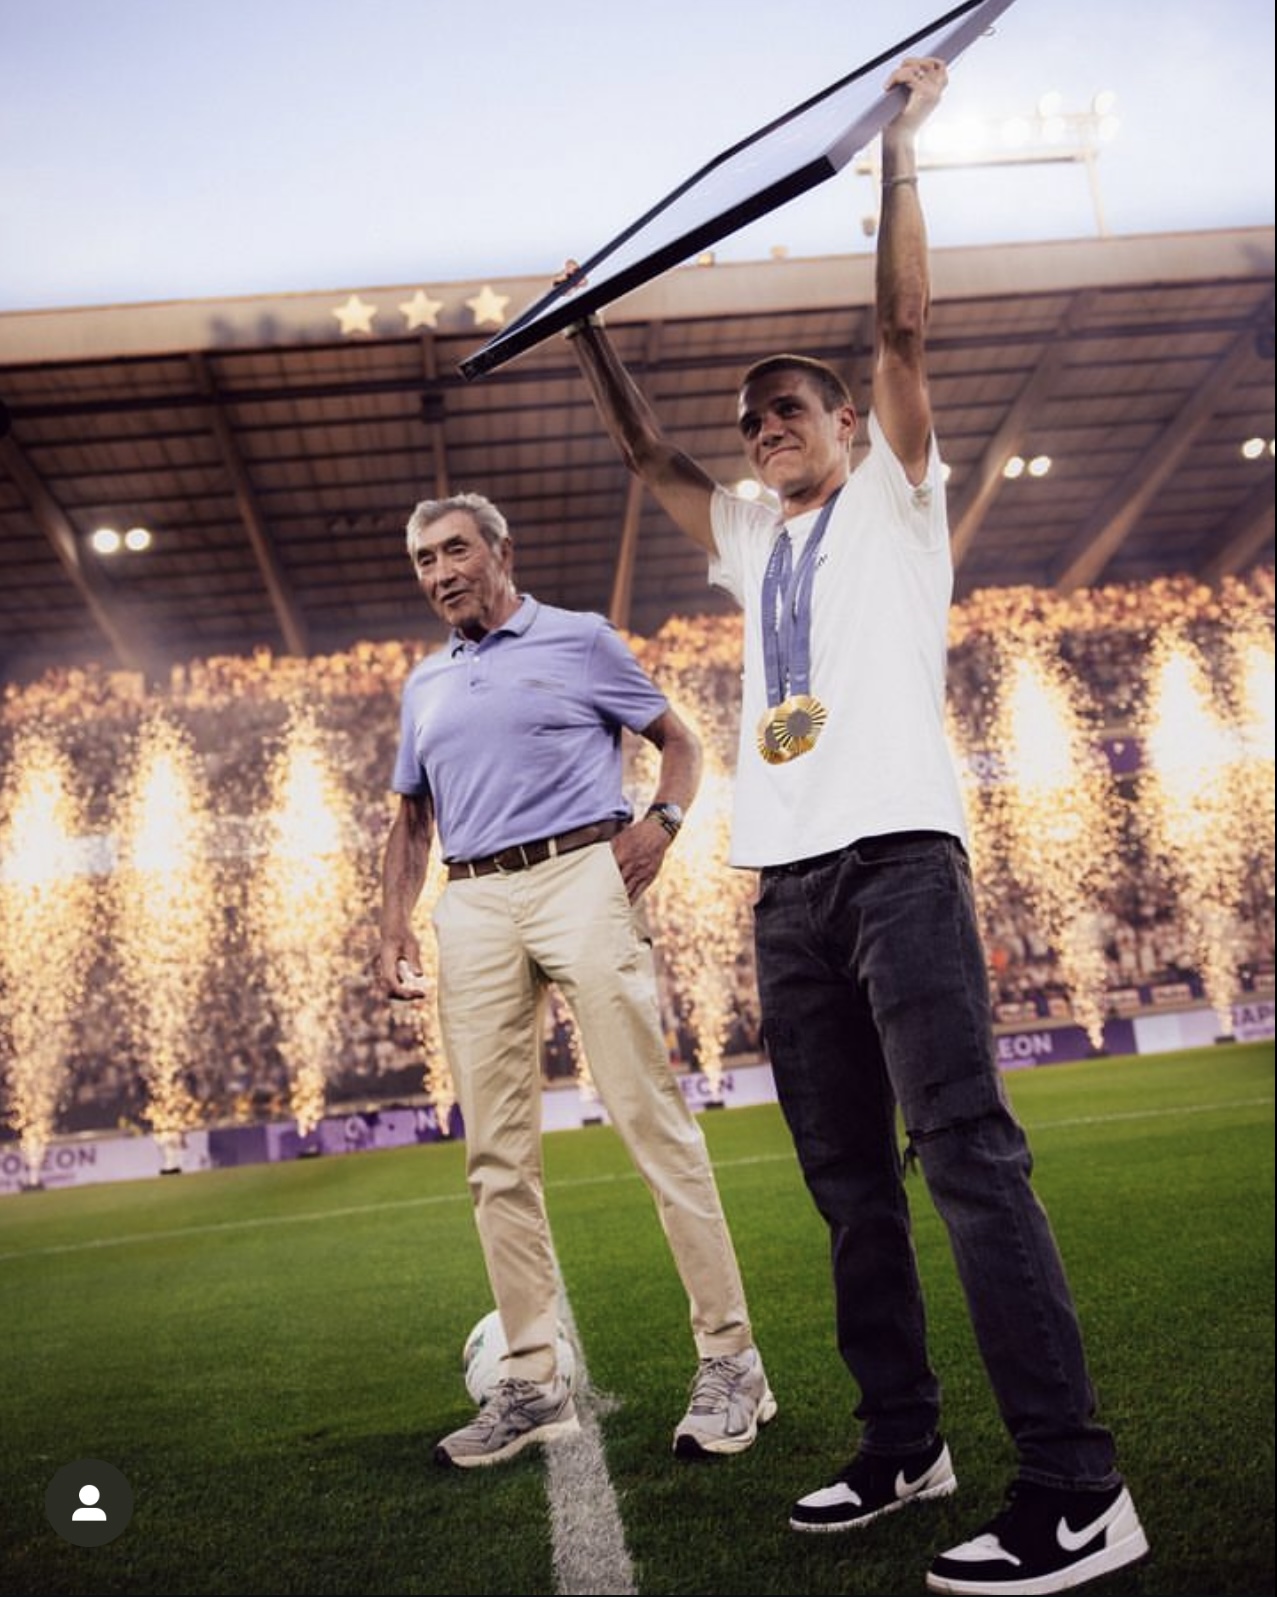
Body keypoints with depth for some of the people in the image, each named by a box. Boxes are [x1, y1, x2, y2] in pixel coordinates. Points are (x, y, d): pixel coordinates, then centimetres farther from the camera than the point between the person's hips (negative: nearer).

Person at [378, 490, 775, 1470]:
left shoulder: (580, 641, 9)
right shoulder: (425, 686, 22)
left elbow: (679, 741, 10)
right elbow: (413, 818, 24)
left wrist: (662, 820, -10)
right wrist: (395, 925, 10)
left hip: (581, 877, -5)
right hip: (473, 906, 5)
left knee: (652, 1116, -9)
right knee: (497, 1154, 2)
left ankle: (730, 1359, -3)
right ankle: (533, 1382, 10)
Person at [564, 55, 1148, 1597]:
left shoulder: (893, 498, 11)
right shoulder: (752, 539, 26)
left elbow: (902, 328, 1)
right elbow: (645, 451, 32)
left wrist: (898, 151, 2)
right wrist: (589, 330, 30)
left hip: (895, 854, -6)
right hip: (787, 881, 7)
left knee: (966, 1152, -14)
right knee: (847, 1180, 7)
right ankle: (903, 1444, 16)